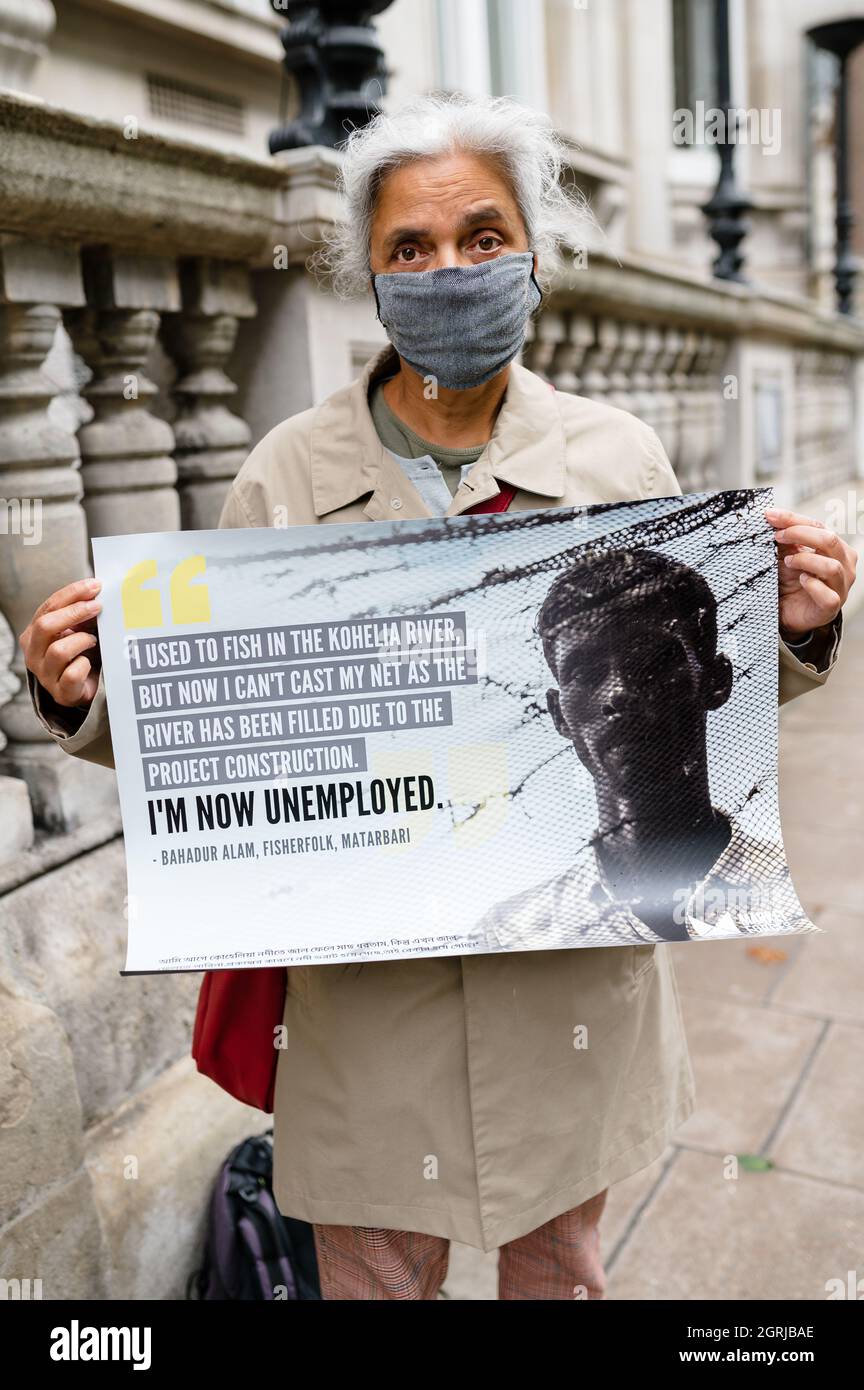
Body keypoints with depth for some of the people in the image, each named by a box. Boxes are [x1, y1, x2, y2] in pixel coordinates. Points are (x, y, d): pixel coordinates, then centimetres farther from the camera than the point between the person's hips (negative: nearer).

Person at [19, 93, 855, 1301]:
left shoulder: (617, 455, -1)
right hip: (369, 987, -1)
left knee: (561, 1263, 23)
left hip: (572, 974, 2)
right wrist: (88, 697, -20)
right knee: (375, 1273, 17)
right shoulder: (290, 472, -5)